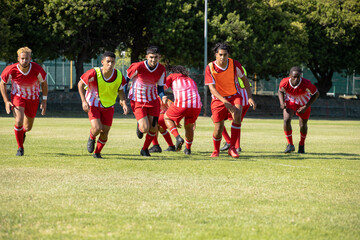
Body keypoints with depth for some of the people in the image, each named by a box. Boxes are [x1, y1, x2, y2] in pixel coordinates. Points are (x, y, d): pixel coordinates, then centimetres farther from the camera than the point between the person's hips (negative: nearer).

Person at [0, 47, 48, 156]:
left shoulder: (37, 69, -26)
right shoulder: (11, 70, -25)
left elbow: (44, 82, -5)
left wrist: (44, 100, -6)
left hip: (33, 98, 1)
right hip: (17, 97, -1)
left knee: (28, 127, 11)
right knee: (19, 121, -23)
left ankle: (22, 132, 51)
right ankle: (20, 148, -2)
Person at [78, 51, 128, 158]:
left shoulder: (119, 76, -15)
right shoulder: (94, 73, -24)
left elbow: (120, 90, 4)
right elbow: (80, 84, -10)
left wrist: (124, 103, -14)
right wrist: (84, 101, -18)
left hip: (108, 106, 3)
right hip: (93, 105, -3)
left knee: (104, 133, 1)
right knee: (97, 128, -21)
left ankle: (97, 152, 29)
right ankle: (91, 138, 17)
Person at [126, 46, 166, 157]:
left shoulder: (161, 69, -7)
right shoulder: (138, 67, -21)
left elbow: (160, 87, 4)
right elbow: (127, 79, -4)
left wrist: (163, 97, -15)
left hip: (153, 100, 4)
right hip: (137, 101, -4)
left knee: (153, 128, 2)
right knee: (145, 128, -16)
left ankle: (145, 149, 27)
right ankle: (139, 127, 23)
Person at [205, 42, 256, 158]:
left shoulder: (235, 64, -11)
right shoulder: (210, 68, -16)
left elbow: (244, 79, 5)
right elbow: (212, 88, -21)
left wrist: (250, 97, -2)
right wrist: (225, 102, -34)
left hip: (234, 96, 1)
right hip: (218, 99, -1)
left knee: (237, 115, -30)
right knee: (218, 128, -4)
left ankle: (232, 148, -22)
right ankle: (216, 151, 27)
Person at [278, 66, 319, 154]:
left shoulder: (306, 84, -36)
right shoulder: (284, 82, -29)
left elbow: (316, 94, -16)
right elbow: (280, 91, -3)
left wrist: (306, 107, -21)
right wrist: (282, 102, -20)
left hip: (304, 103, -1)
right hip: (290, 101, 1)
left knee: (303, 125, 10)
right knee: (286, 120, -20)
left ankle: (302, 145, 39)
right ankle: (290, 145, -4)